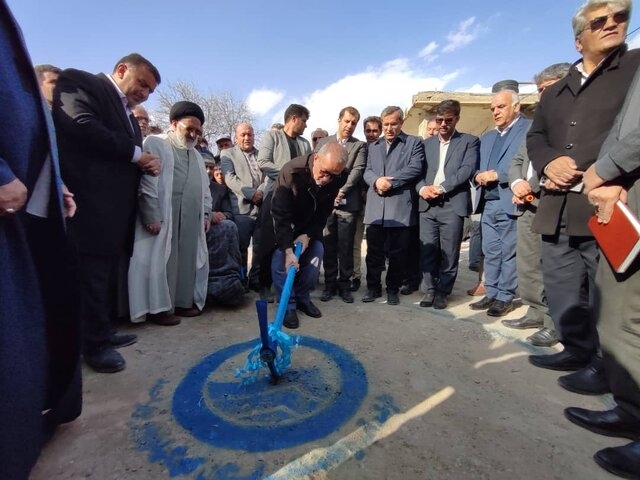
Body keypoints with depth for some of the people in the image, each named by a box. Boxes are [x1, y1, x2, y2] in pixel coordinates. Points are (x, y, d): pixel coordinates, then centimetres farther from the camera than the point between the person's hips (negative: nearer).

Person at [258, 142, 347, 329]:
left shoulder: (334, 180, -21)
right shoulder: (291, 171, -36)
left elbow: (323, 213, -10)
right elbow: (280, 215, -36)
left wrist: (308, 235, -22)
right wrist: (288, 250, -40)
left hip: (308, 221, 5)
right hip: (279, 217, -4)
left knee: (316, 251, -5)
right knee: (280, 257, -17)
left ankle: (303, 298, 11)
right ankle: (288, 305, -4)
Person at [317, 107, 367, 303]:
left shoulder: (360, 145, 9)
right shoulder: (323, 142, 15)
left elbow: (358, 171, -5)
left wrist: (341, 191, -16)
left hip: (348, 202, -1)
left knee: (346, 247, 2)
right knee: (328, 246, 5)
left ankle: (344, 284, 14)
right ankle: (330, 284, 16)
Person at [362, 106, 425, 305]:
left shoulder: (414, 143, 9)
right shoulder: (373, 146, 22)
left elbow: (415, 168, -6)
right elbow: (367, 171, 11)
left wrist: (390, 181, -12)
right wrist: (377, 180, -11)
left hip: (400, 206, -3)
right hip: (376, 207, 3)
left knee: (397, 252, 4)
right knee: (374, 250, 7)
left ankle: (393, 289, 19)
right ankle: (373, 287, 21)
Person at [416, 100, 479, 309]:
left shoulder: (469, 141, 9)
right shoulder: (427, 143, 19)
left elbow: (467, 170, -6)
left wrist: (442, 188, -14)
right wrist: (422, 188, -8)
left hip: (453, 204, -3)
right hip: (427, 204, 3)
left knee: (449, 253, 1)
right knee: (427, 251, 3)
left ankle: (442, 292, 14)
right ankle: (429, 290, 15)